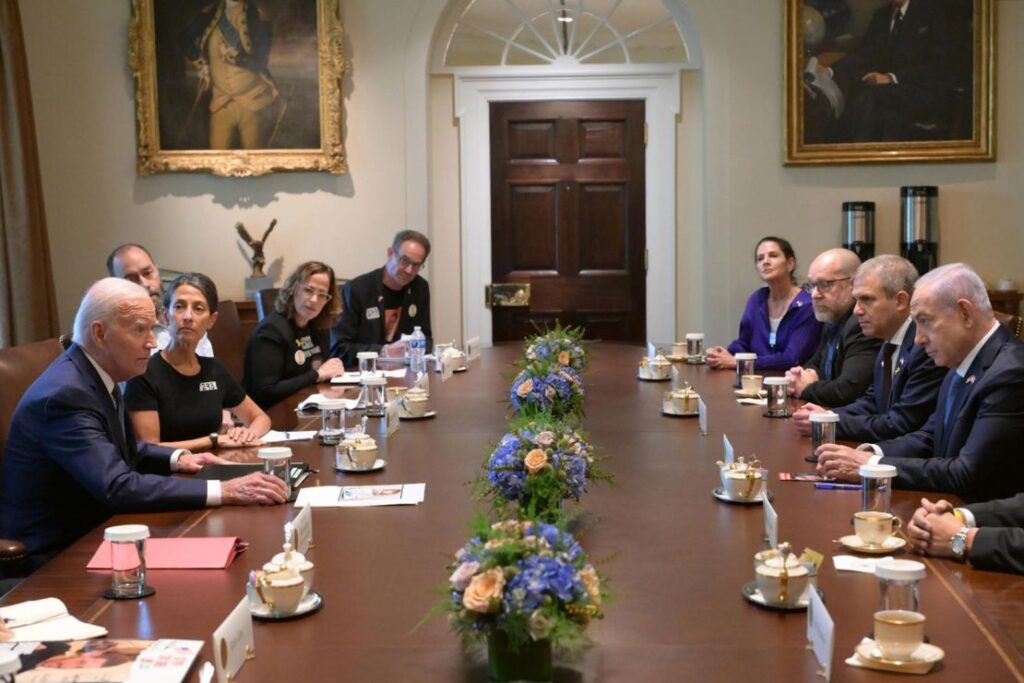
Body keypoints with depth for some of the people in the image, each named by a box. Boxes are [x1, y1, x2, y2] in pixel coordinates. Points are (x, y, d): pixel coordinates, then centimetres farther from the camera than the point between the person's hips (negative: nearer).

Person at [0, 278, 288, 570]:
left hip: (88, 534, 8)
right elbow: (119, 488, -33)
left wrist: (177, 458, 3)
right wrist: (223, 491, -34)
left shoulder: (96, 373, 2)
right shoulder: (65, 394, -24)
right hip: (54, 556, -8)